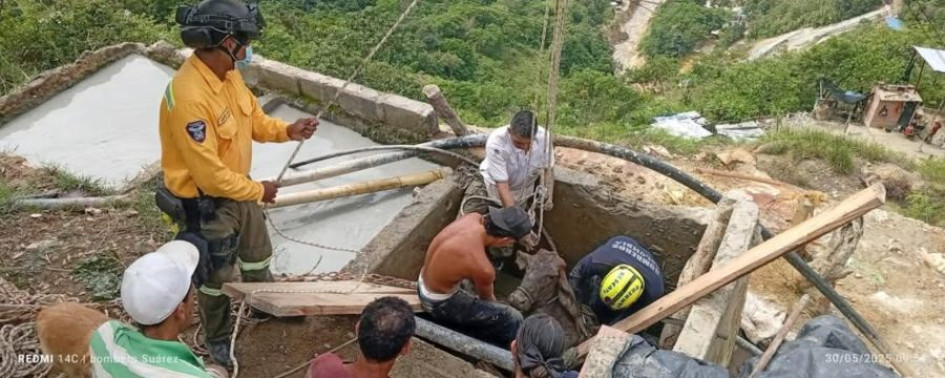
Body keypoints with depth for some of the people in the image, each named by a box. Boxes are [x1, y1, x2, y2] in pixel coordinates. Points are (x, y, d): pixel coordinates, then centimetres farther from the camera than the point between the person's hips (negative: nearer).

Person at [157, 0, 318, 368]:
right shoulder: (189, 97, -34)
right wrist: (258, 190, -17)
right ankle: (218, 341, 41)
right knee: (215, 276, 15)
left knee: (258, 254, 28)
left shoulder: (228, 73, -7)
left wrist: (288, 131, -11)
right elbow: (210, 175, -31)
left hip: (237, 190, 8)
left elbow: (254, 119, 8)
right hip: (206, 204, -8)